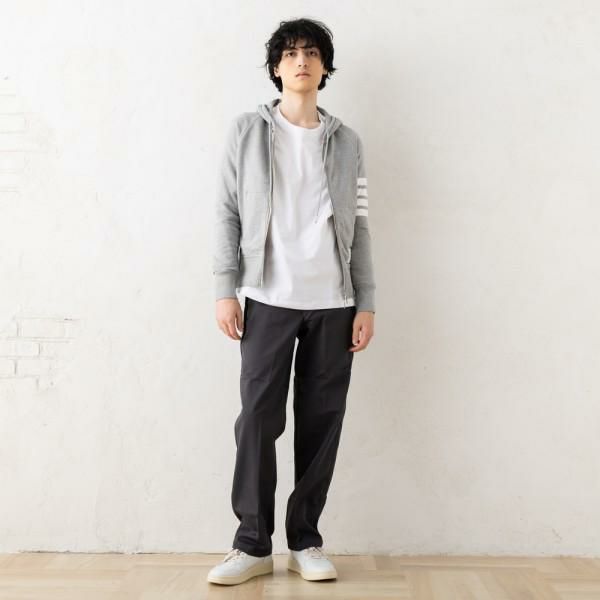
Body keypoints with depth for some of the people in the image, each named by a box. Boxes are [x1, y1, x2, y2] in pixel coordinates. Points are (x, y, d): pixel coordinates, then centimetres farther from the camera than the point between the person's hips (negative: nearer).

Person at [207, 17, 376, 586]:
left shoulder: (346, 141, 11)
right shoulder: (248, 131, 6)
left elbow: (358, 226, 9)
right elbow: (228, 213, 3)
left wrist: (366, 303, 3)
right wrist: (225, 290, -5)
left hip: (333, 304, 2)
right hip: (269, 300, -2)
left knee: (321, 423, 4)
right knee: (258, 420, -4)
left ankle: (305, 540, 16)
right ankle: (253, 543, 10)